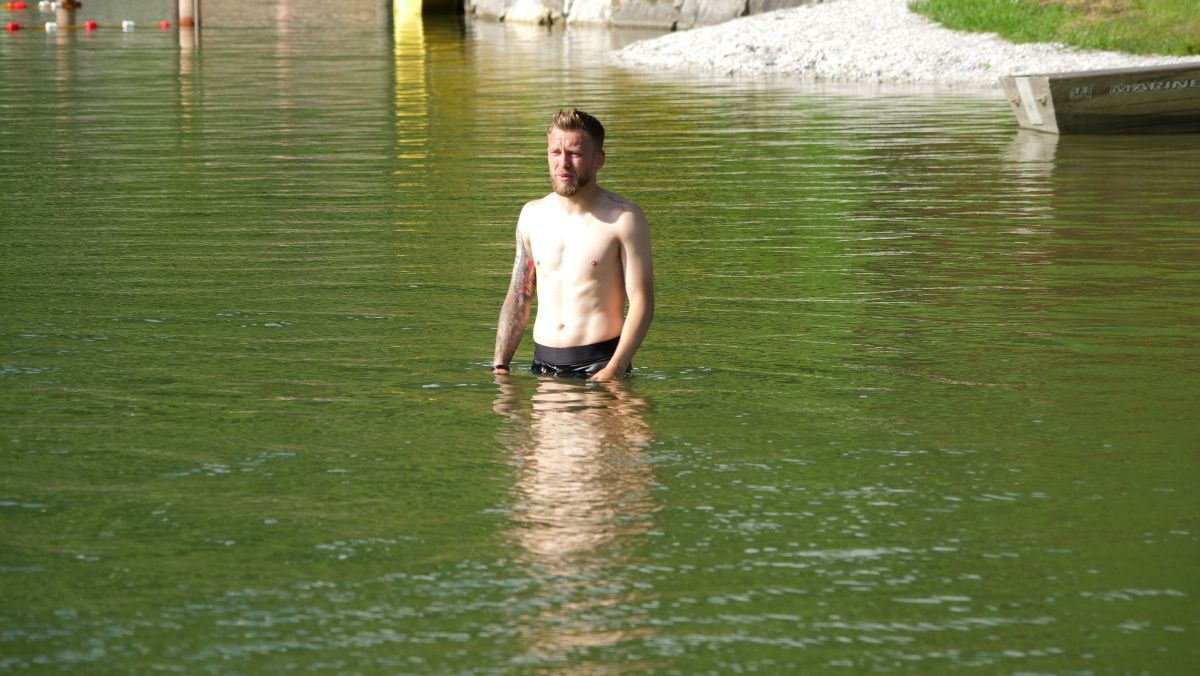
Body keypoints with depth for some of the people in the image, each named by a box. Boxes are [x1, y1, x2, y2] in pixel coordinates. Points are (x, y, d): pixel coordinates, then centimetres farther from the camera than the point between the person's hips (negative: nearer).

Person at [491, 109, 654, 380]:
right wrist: (499, 365, 6)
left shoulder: (623, 218, -5)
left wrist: (614, 371, -19)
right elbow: (518, 298, 16)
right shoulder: (532, 215, 11)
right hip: (543, 366, 5)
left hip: (599, 363, -5)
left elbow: (641, 303, -9)